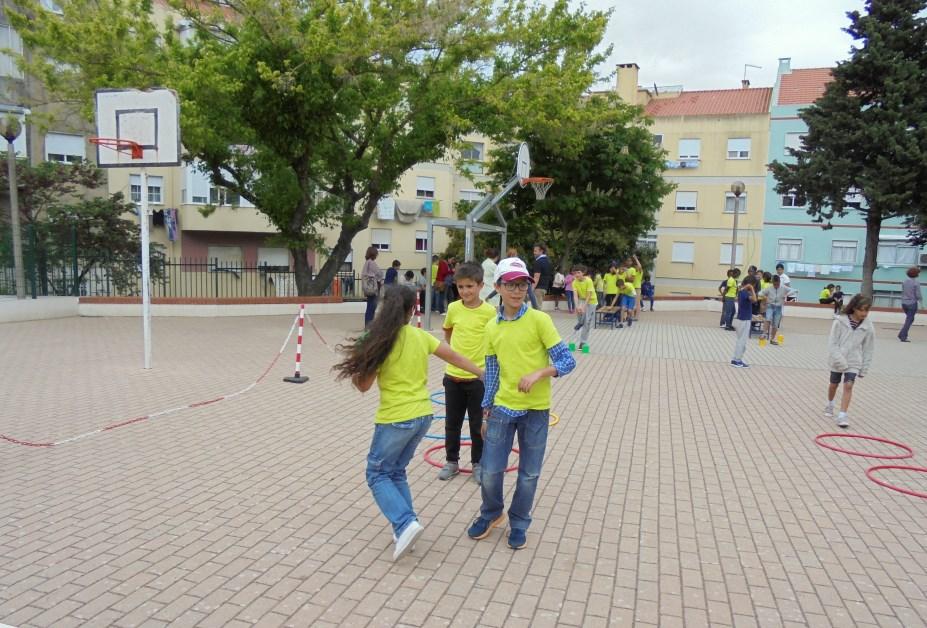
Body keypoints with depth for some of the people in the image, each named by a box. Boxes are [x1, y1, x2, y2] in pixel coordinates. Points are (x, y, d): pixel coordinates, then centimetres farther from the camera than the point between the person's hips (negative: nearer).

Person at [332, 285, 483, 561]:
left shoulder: (381, 342, -13)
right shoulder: (421, 336, 2)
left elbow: (363, 385, -6)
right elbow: (454, 356, 8)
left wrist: (352, 363, 12)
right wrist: (483, 374, 19)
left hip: (395, 420, -6)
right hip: (423, 416, 6)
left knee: (377, 474, 9)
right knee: (396, 471, 21)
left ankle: (406, 523, -7)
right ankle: (406, 526, 19)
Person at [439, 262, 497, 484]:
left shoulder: (489, 311, -13)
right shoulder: (453, 308, -2)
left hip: (478, 376, -3)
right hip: (453, 375, 3)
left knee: (478, 423, 10)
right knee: (452, 422, 14)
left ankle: (477, 463, 26)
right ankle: (452, 461, 29)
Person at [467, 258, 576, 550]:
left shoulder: (539, 320, -10)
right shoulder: (492, 327, 3)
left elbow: (568, 360, -11)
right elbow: (492, 372, 10)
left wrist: (538, 373, -26)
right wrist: (486, 412, 10)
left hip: (536, 410, -3)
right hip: (503, 408, 3)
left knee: (529, 474, 9)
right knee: (490, 471, 6)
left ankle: (519, 524, 32)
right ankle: (492, 513, 35)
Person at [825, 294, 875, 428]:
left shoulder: (868, 327, -8)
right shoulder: (840, 321, -14)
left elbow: (868, 349, 0)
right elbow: (832, 343, -13)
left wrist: (864, 368, 1)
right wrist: (840, 360, -20)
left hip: (854, 361, 0)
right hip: (838, 360, 0)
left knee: (848, 385, -12)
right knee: (833, 385, 16)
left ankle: (842, 415, -11)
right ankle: (829, 405, 43)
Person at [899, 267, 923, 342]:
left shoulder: (904, 282, 4)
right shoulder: (916, 283, -12)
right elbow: (918, 295, -12)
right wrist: (922, 304, -1)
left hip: (904, 303, 6)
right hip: (912, 303, -6)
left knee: (910, 319, 21)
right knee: (909, 320, 1)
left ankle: (902, 335, 17)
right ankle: (903, 337, -3)